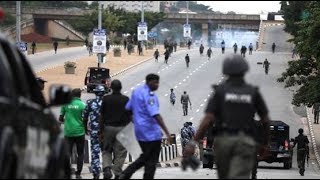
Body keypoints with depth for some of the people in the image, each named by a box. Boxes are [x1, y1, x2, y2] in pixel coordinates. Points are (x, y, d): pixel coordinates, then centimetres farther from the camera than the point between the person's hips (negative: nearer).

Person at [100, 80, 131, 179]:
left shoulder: (106, 99, -1)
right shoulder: (126, 99, -3)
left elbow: (102, 116, 0)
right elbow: (129, 116, -1)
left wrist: (101, 130, 7)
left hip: (108, 127, 1)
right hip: (121, 128, -1)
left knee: (107, 150, 15)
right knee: (120, 153, 3)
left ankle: (107, 168, -7)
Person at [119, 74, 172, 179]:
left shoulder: (136, 91, 10)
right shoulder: (149, 95, -18)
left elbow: (128, 108, 19)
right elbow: (156, 115, -27)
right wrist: (167, 132, -30)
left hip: (140, 131, 9)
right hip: (151, 132, -9)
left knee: (145, 157, 20)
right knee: (152, 160, 2)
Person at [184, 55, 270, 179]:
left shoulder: (220, 90, 2)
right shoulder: (253, 92, 6)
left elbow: (208, 119, -8)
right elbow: (265, 121, 5)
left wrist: (193, 142, -9)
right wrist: (265, 144, 19)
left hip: (223, 140, 1)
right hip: (245, 142, -1)